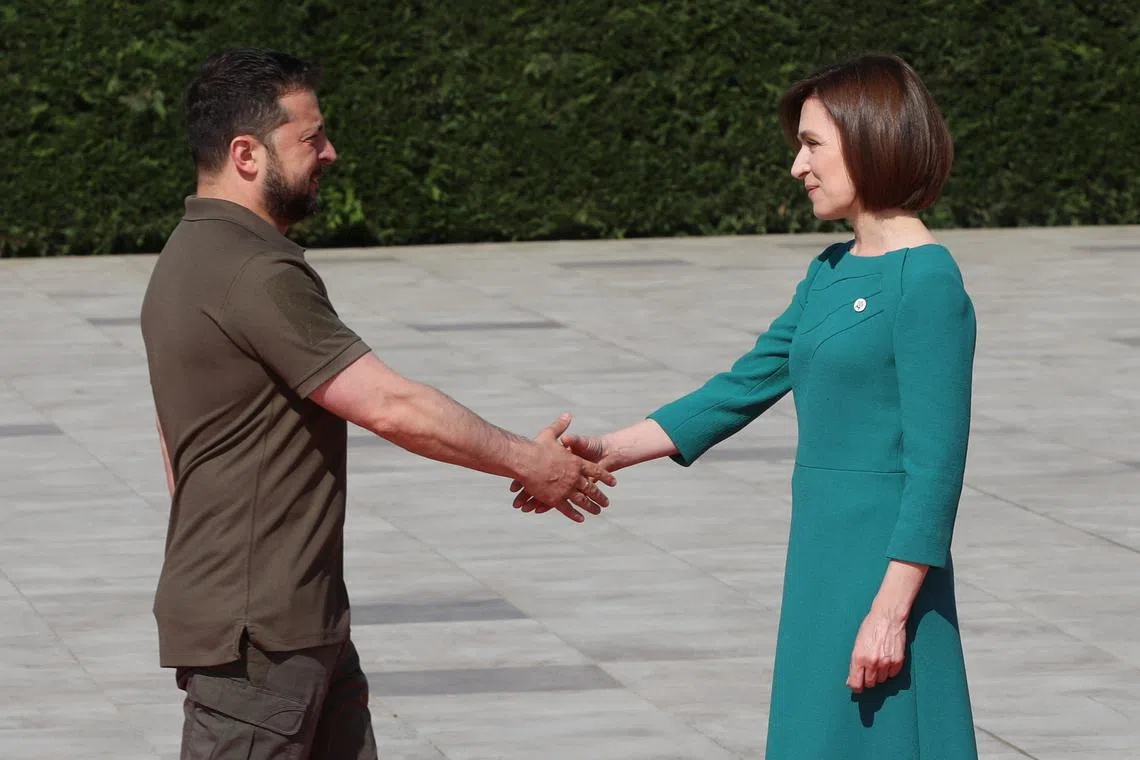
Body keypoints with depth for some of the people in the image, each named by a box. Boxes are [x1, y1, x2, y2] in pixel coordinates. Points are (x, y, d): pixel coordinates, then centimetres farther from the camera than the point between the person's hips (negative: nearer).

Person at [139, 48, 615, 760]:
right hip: (253, 627, -10)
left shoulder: (191, 259, 13)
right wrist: (527, 461, -10)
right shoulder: (257, 275, -21)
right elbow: (393, 407, -21)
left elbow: (178, 443, 20)